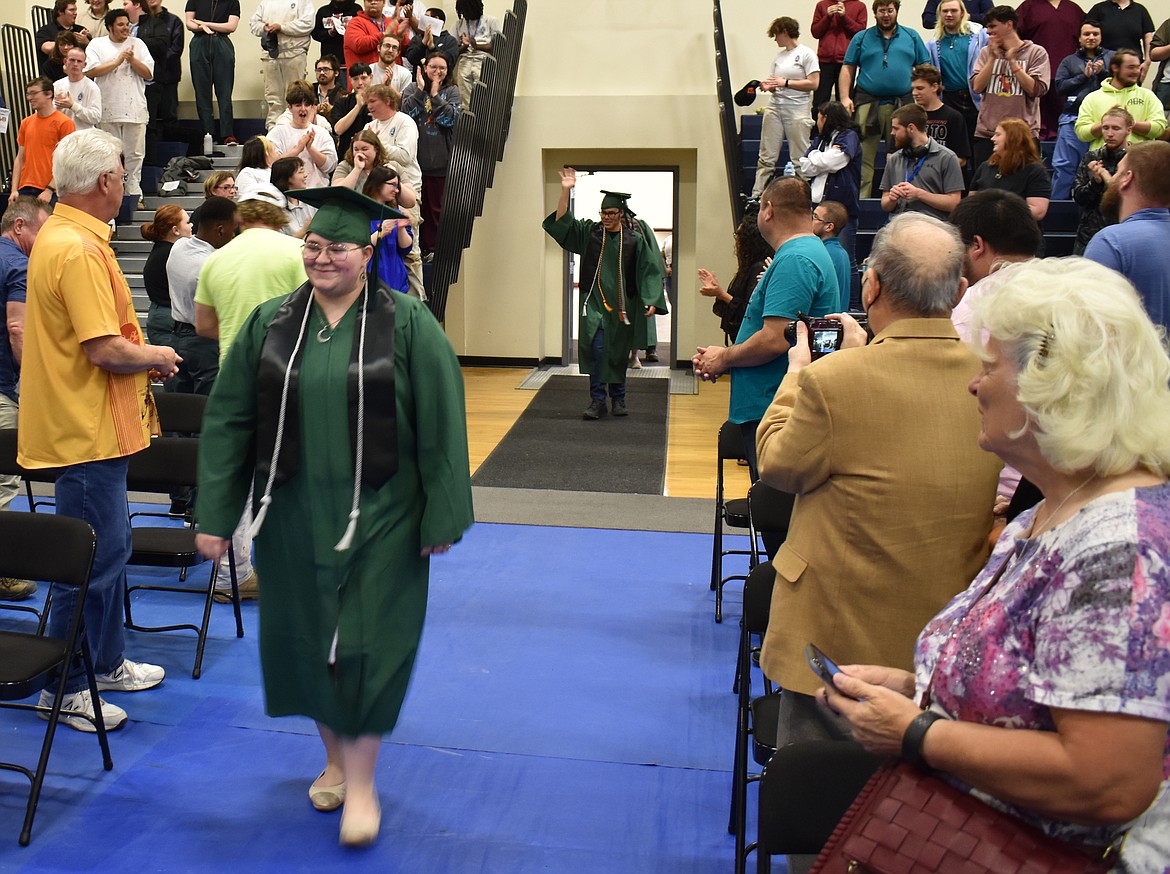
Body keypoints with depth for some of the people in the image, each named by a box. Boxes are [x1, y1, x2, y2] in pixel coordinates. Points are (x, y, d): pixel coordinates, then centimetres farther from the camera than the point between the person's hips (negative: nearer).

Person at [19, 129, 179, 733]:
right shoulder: (78, 251, -21)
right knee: (92, 560, 0)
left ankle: (106, 661, 33)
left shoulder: (62, 236, 13)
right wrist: (155, 356, -9)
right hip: (86, 429, -11)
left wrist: (141, 356, 10)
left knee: (110, 548, 19)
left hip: (94, 426, 11)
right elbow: (106, 351, -26)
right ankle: (65, 687, 13)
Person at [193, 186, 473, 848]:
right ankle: (335, 757, 35)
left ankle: (361, 780, 18)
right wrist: (215, 515, 0)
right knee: (306, 637, 13)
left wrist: (442, 518, -9)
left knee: (367, 644, 1)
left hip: (379, 517, -3)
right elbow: (228, 420, 3)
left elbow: (441, 427, -7)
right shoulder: (270, 324, 2)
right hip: (294, 514, 4)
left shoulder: (406, 324, -7)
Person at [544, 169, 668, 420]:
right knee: (596, 348, -12)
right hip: (595, 303, 0)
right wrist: (565, 191, -15)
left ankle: (618, 399, 24)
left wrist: (651, 302, -10)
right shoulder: (589, 232, 2)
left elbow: (649, 272, -1)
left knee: (619, 353, 10)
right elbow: (562, 221, -5)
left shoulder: (635, 239, -1)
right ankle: (597, 400, -6)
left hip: (622, 306, 1)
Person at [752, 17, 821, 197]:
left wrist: (786, 83, -12)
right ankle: (756, 195, 0)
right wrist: (768, 86, -4)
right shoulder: (778, 56, 15)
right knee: (766, 157, 1)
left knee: (800, 160, -3)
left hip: (797, 110, -5)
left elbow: (814, 84, -10)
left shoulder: (806, 54, -2)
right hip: (775, 108, 5)